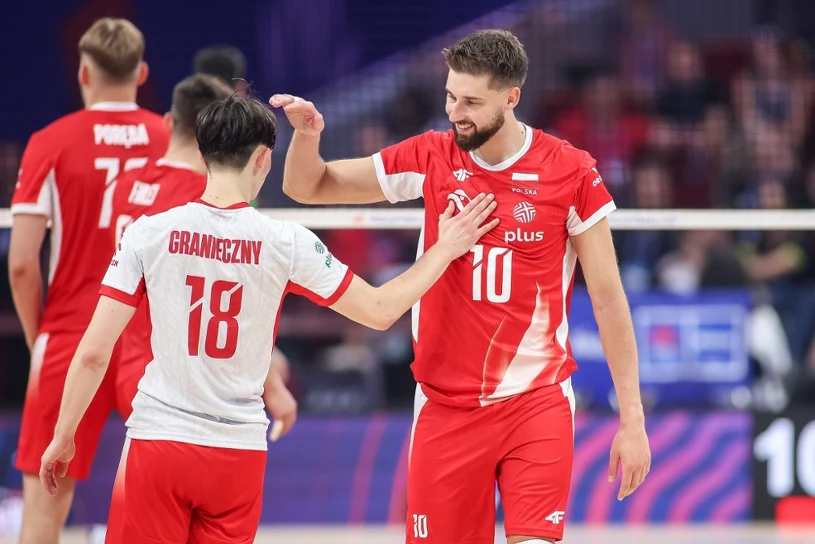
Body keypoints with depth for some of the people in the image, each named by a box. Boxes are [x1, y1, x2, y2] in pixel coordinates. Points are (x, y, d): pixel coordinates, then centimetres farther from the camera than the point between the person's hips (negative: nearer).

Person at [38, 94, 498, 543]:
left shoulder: (148, 233, -5)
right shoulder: (285, 243, -5)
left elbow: (94, 352, -5)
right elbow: (381, 310, 4)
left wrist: (63, 437, 6)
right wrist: (444, 251, 17)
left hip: (158, 441, -1)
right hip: (239, 450, 1)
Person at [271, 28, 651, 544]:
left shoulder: (570, 172, -7)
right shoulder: (432, 159, 1)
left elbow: (608, 298, -2)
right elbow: (309, 187, 8)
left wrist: (632, 417, -3)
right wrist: (307, 133, -15)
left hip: (536, 402, -3)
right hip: (445, 406, 3)